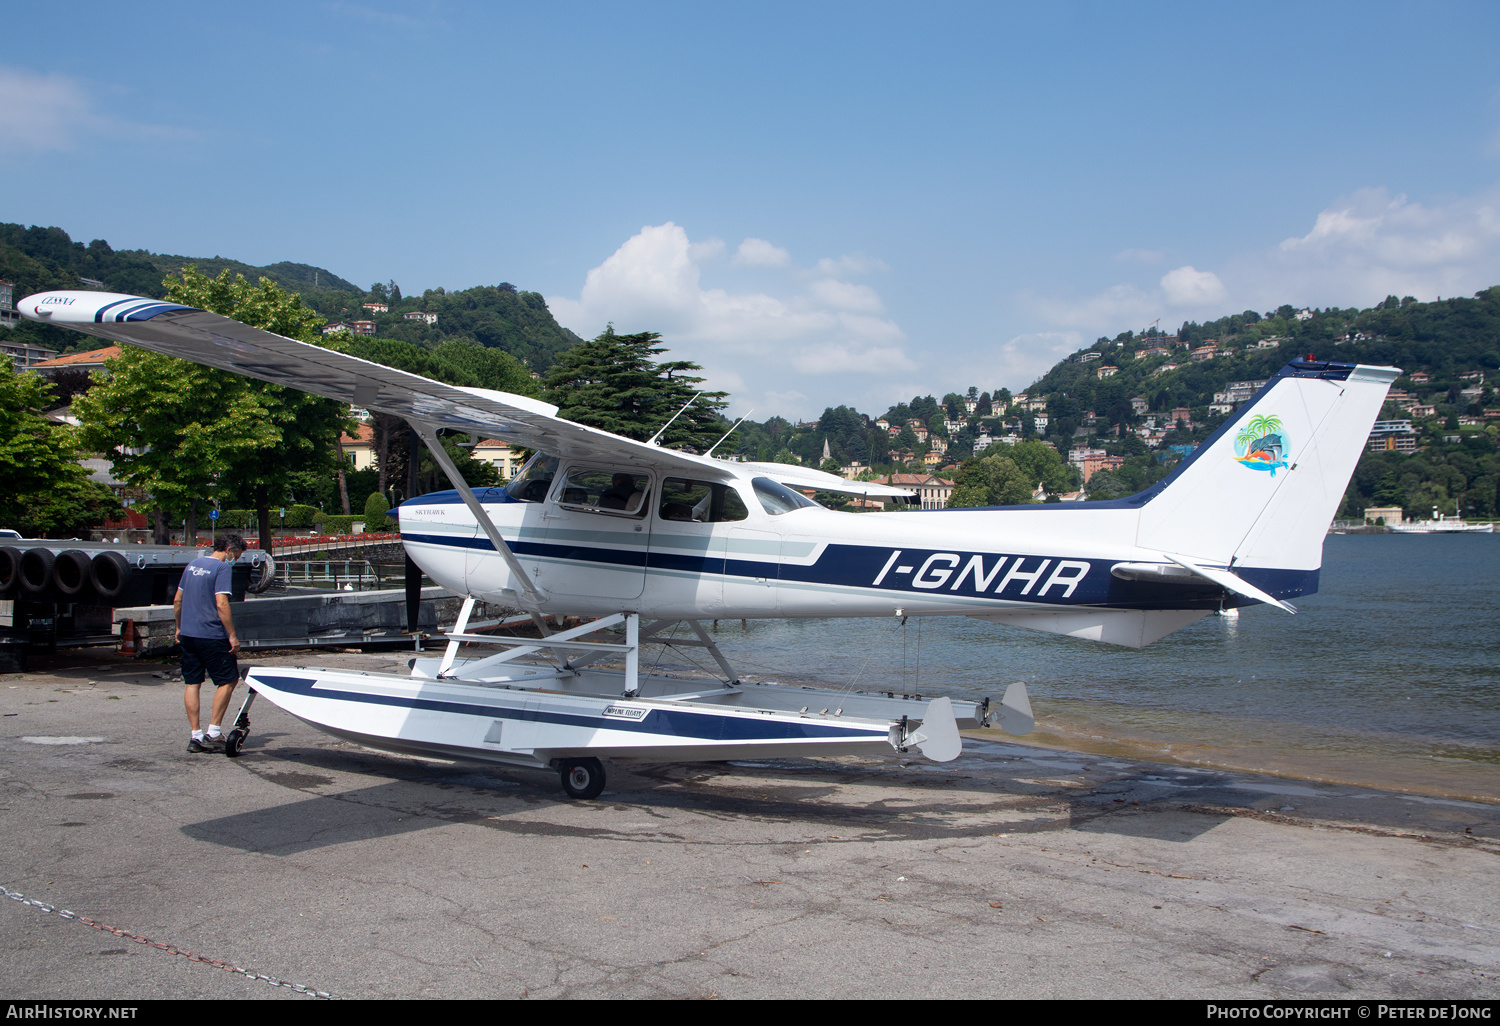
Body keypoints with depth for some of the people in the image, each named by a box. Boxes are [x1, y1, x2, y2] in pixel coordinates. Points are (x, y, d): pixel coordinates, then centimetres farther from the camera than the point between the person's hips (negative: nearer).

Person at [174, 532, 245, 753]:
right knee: (228, 680, 4)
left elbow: (177, 600, 18)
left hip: (187, 635, 8)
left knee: (191, 683, 9)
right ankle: (213, 732, 0)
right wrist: (232, 635, -14)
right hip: (211, 636, -8)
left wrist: (179, 627, 28)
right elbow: (221, 605, -18)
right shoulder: (221, 568, -11)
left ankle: (195, 736, 10)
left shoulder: (192, 565, 13)